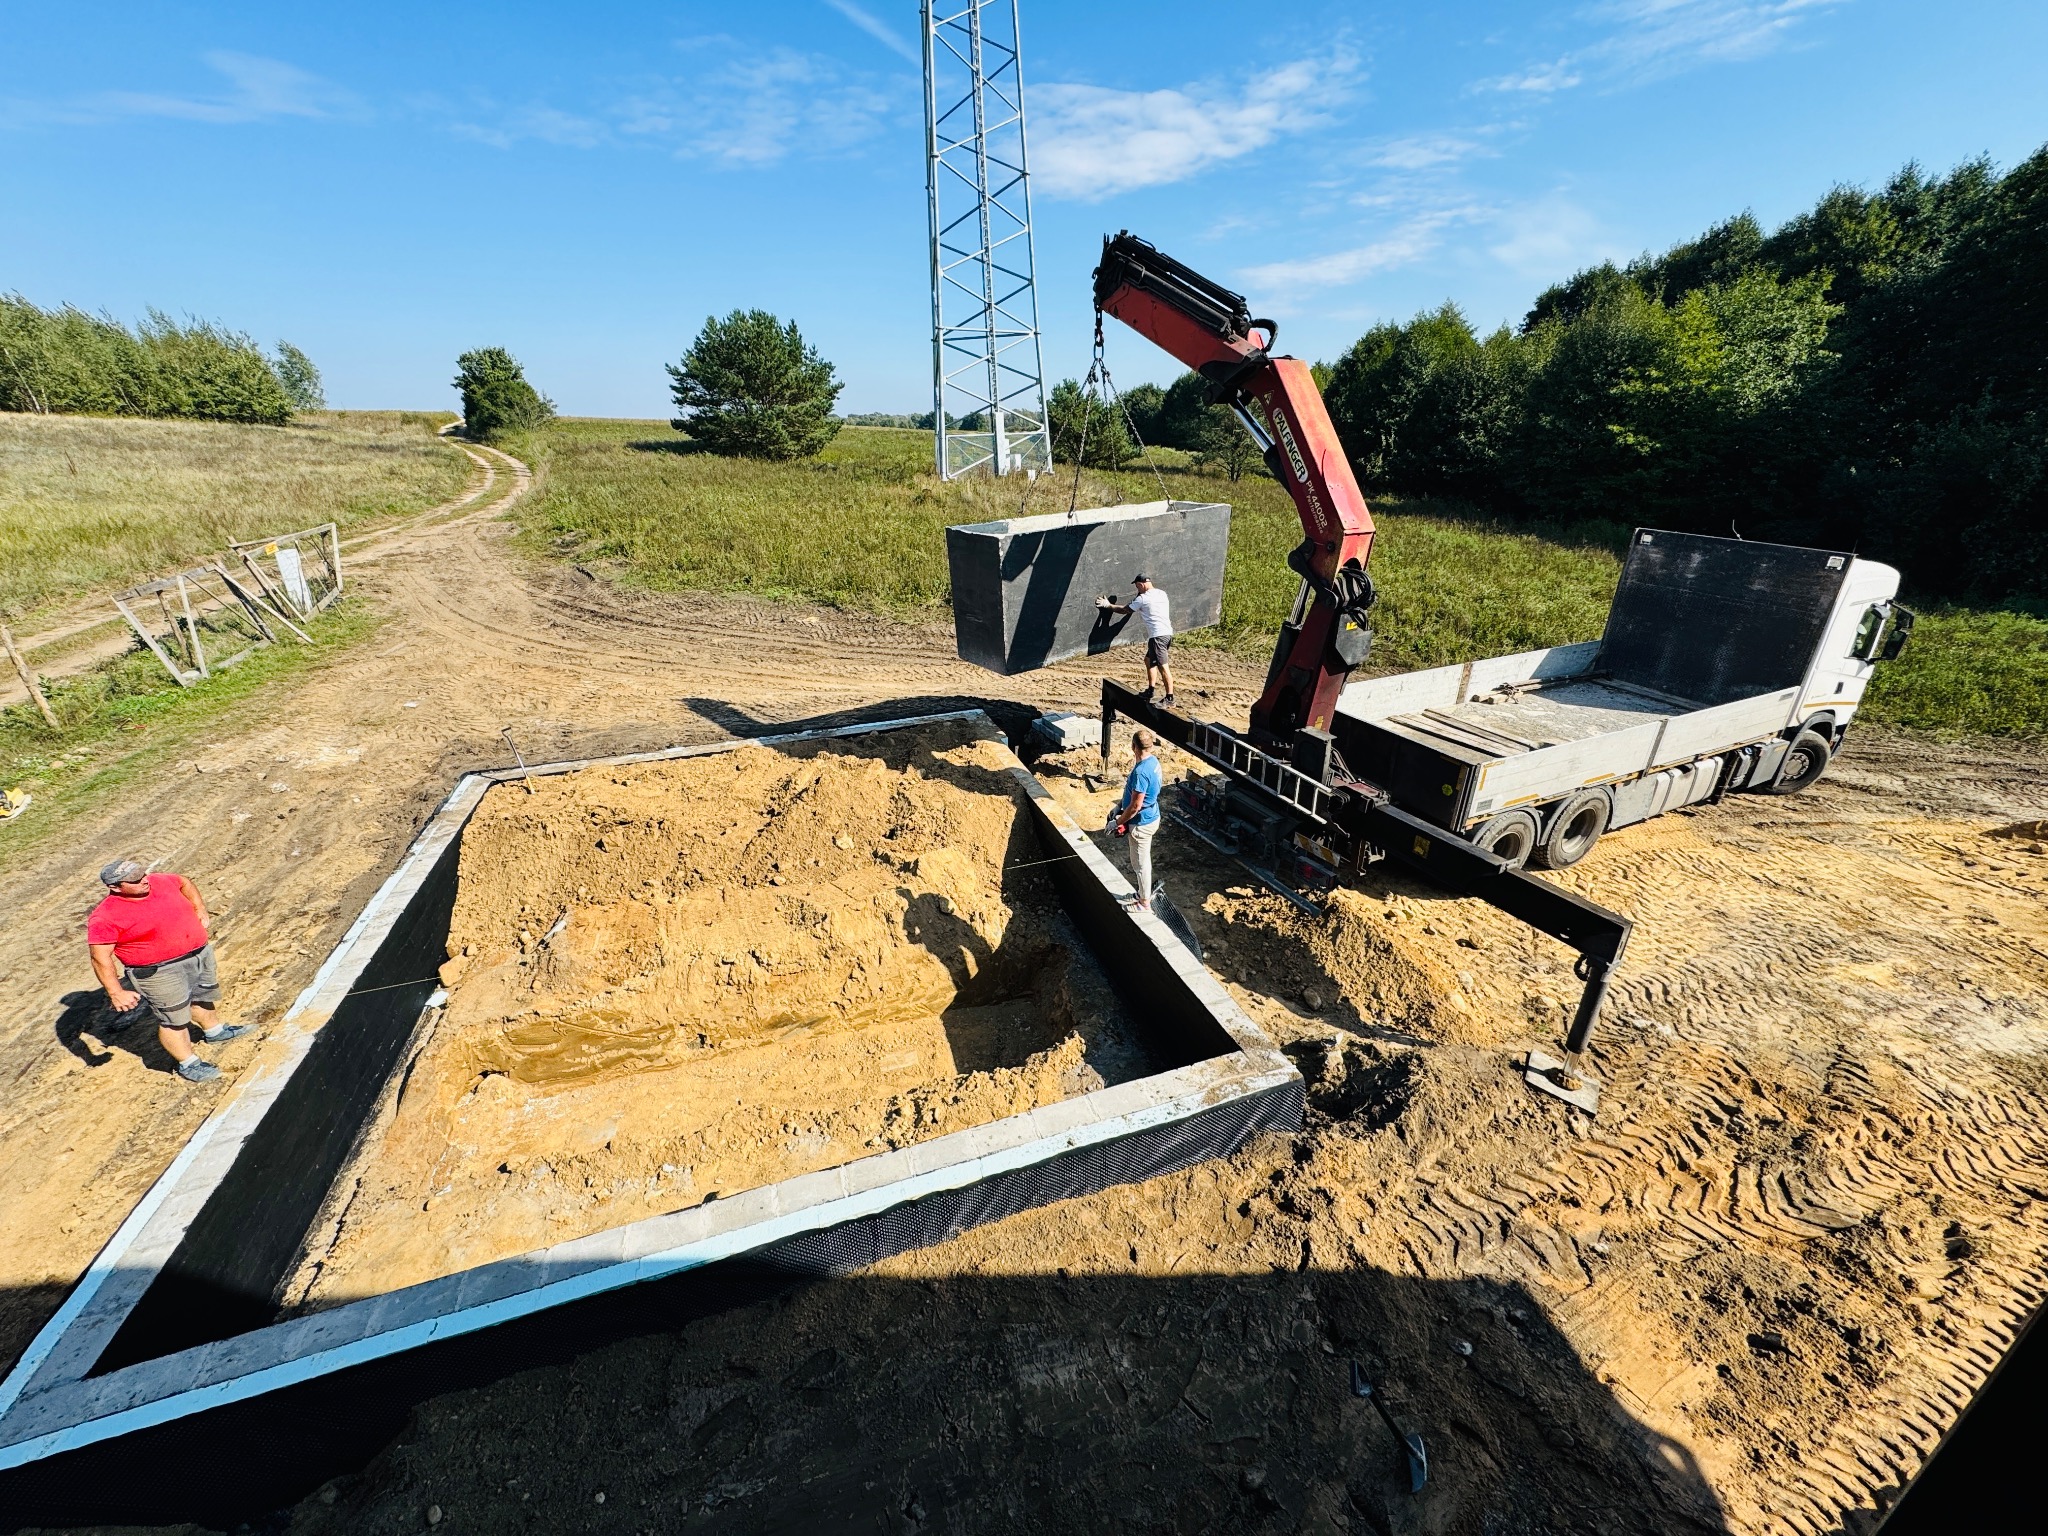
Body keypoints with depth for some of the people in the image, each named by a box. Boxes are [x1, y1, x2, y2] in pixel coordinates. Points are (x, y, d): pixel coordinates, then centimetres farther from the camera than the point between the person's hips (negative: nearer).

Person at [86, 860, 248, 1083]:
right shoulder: (106, 917, -21)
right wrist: (116, 992, -21)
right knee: (174, 1020, 3)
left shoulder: (160, 881, -5)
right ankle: (188, 1064, 18)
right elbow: (100, 957, -19)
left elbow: (185, 883, 18)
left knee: (202, 997, 28)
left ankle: (214, 1031, 51)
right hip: (160, 972, -7)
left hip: (200, 953, 7)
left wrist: (200, 912, 8)